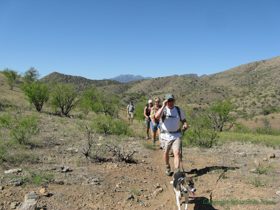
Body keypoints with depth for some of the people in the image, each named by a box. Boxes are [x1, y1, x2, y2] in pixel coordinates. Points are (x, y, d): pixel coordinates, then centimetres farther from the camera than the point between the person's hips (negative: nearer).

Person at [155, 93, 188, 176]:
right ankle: (167, 167, 39)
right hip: (165, 136, 0)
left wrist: (185, 124, -6)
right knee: (166, 153, 15)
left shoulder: (179, 110, 3)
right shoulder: (163, 109, -6)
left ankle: (177, 172, -10)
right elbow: (157, 116, -26)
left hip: (176, 136, 1)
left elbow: (183, 119, 16)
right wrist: (163, 106, -29)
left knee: (177, 153, -12)